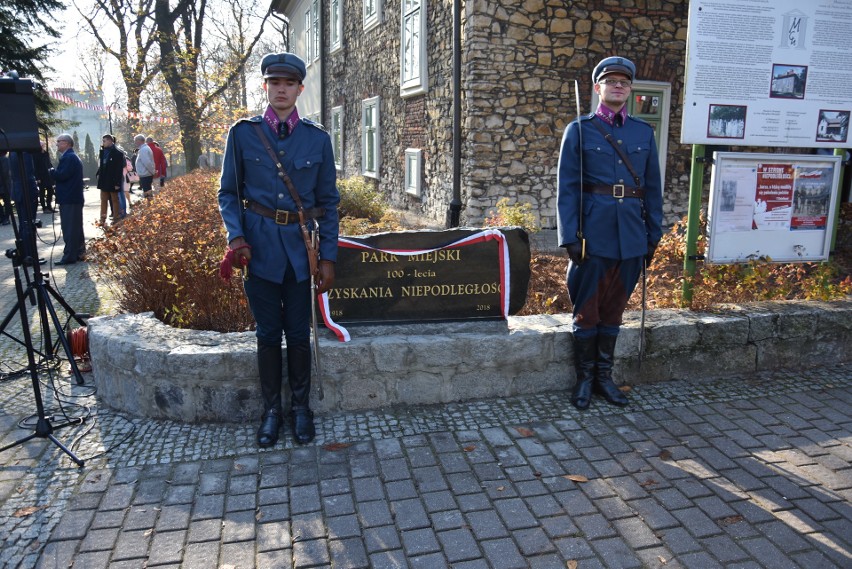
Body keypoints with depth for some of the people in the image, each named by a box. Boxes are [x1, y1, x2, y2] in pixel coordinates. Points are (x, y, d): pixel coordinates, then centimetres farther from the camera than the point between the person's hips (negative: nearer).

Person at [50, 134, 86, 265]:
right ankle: (79, 253, 19)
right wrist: (55, 172, 5)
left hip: (69, 199, -10)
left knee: (69, 228, -7)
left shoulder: (68, 158, -15)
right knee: (76, 227, 13)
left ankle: (70, 256, -5)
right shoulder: (73, 157, 18)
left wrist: (52, 171, -4)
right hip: (74, 197, 10)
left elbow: (61, 175, -21)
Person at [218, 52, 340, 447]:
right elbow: (228, 192, 6)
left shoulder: (317, 139, 3)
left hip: (300, 247, 1)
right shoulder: (243, 133, 2)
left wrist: (328, 257, 1)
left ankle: (300, 406, 26)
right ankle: (271, 409, 24)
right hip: (260, 247, 0)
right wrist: (235, 236, -11)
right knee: (268, 333, 8)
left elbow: (329, 201, 5)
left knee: (299, 332, 9)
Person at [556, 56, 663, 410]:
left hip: (631, 235, 4)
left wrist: (653, 235, 7)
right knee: (586, 310, 4)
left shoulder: (644, 132, 11)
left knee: (614, 308, 12)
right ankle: (584, 379, 18)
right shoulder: (579, 130, 1)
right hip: (593, 233, -3)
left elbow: (653, 187, 12)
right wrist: (569, 237, -10)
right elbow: (566, 188, -4)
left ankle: (604, 375, 25)